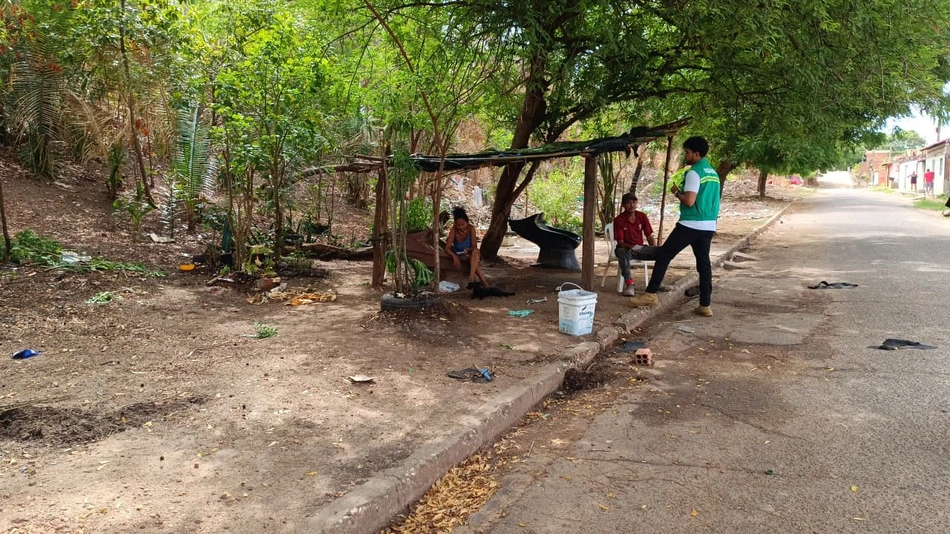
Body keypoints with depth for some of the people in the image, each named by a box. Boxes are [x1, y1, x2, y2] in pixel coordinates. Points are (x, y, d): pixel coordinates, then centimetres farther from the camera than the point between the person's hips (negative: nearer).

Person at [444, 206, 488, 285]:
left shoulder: (471, 228, -16)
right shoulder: (453, 230, -19)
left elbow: (474, 247, -15)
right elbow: (447, 248, -21)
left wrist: (468, 249, -38)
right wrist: (454, 256, -41)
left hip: (470, 254, 1)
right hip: (459, 255, -1)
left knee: (475, 251, -34)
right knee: (470, 257, -34)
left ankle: (471, 277, -47)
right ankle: (482, 280, -37)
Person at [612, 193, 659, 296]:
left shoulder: (642, 216, 2)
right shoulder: (618, 220, -11)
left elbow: (650, 237, 5)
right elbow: (620, 242, -13)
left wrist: (655, 251, -13)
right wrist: (631, 247, -34)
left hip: (640, 249, 4)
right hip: (625, 249, -4)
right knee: (623, 252, -41)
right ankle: (629, 284, -35)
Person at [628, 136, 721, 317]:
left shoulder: (694, 172, -12)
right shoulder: (713, 172, 15)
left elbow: (689, 201, -20)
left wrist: (677, 192, -3)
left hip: (691, 225, -8)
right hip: (708, 226, 8)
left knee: (663, 255, -1)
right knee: (703, 263, 9)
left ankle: (651, 294, -1)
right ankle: (705, 305, 9)